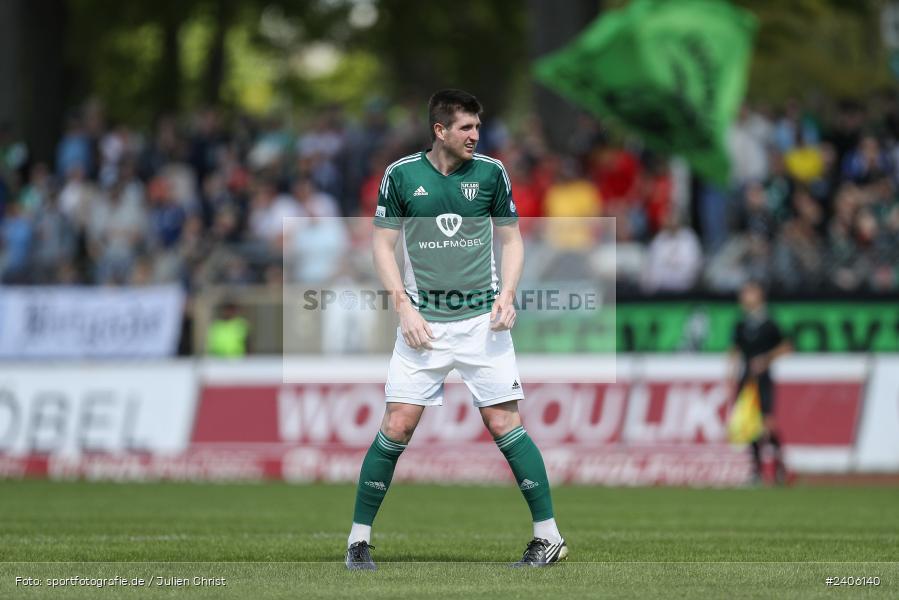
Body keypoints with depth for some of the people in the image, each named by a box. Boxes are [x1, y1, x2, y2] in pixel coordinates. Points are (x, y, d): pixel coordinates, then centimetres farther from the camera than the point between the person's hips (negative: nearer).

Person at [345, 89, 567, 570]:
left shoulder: (490, 172, 1)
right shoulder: (401, 175, -2)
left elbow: (511, 239, 9)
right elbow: (382, 244, 4)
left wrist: (507, 293, -6)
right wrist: (404, 307, -7)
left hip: (482, 319, 0)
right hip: (424, 322, 0)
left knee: (504, 424, -5)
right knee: (397, 426, -6)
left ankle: (549, 536, 4)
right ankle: (359, 539, 7)